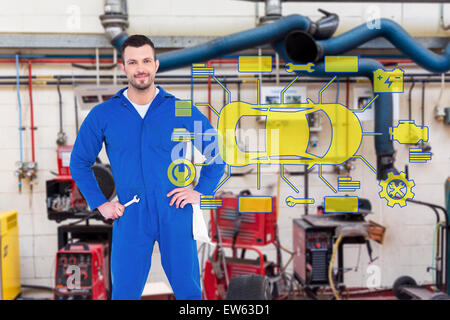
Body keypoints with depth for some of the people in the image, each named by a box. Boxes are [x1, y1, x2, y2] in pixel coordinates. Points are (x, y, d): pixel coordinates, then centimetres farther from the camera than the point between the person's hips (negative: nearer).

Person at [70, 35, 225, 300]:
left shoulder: (182, 111, 1)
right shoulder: (102, 115, 3)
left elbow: (217, 152, 9)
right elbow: (79, 162, 12)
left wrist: (202, 191, -1)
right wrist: (100, 203, 4)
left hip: (176, 216, 0)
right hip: (130, 219, 1)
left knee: (188, 291, 8)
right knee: (124, 292, 8)